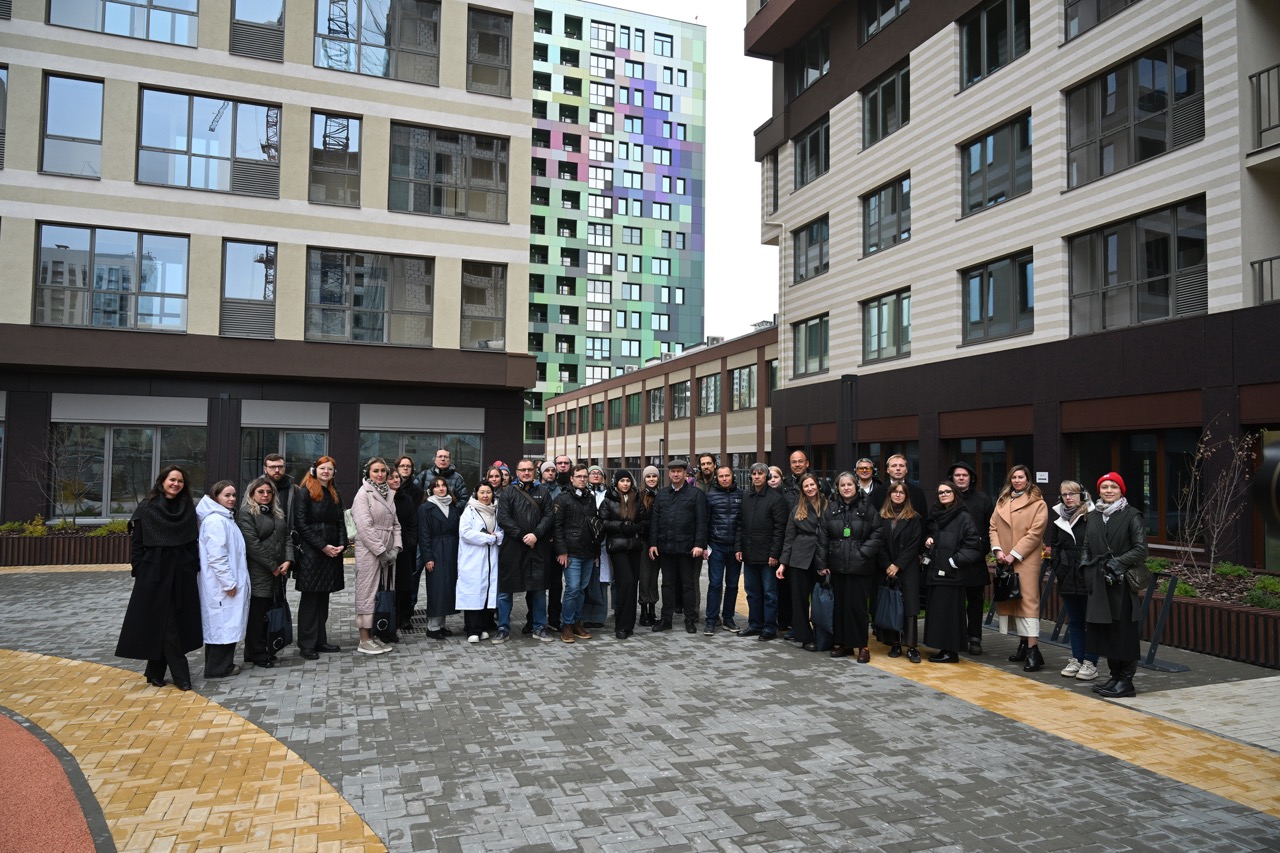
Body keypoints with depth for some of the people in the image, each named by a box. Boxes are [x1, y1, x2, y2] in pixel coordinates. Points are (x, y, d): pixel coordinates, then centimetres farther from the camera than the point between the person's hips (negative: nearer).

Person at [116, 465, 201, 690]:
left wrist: (194, 568, 1)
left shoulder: (188, 508, 7)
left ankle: (156, 672, 18)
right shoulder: (146, 509, -2)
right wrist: (138, 571, -7)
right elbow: (136, 542, -2)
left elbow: (193, 541, 8)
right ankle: (180, 675, 3)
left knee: (178, 622, 5)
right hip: (154, 573, -3)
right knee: (162, 623, -2)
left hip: (182, 573, 3)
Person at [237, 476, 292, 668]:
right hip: (258, 574, -7)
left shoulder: (278, 513, 18)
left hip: (278, 573, 7)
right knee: (257, 615, 1)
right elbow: (253, 545, -14)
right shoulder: (246, 514, -6)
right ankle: (257, 655, 9)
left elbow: (287, 537, 14)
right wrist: (273, 567, -13)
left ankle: (269, 650, 20)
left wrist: (288, 560, -3)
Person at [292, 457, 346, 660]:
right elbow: (301, 524, -11)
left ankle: (320, 640, 18)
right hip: (310, 553, -6)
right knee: (310, 598, -1)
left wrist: (342, 544, -3)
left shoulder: (334, 494, 15)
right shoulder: (304, 492, -5)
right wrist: (322, 546, -15)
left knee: (323, 598, 10)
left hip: (331, 552, 6)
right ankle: (306, 645, 6)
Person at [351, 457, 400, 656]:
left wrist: (395, 548, -1)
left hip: (388, 552, 7)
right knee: (368, 592, -2)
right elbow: (365, 527, -15)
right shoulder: (363, 493, -7)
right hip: (369, 551, -7)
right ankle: (364, 640, 4)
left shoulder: (389, 493, 13)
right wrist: (381, 551, -16)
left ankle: (374, 635, 17)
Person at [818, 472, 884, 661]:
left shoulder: (867, 507, -2)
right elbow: (822, 537, 6)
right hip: (837, 566, 3)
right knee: (839, 605, 8)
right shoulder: (831, 509, 6)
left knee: (857, 606, -2)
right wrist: (822, 563, 2)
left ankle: (862, 645, 11)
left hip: (860, 567, -3)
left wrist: (864, 552, -11)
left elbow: (878, 534, -3)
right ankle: (841, 643, 20)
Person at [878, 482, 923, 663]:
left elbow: (914, 545, -4)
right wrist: (887, 565, -7)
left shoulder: (914, 518, 2)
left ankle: (911, 646, -6)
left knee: (909, 606, -6)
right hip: (888, 569, 2)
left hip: (908, 569, -2)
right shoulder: (882, 517, 7)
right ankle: (895, 644, 12)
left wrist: (898, 565, -10)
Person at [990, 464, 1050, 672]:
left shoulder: (1038, 503, -3)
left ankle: (1033, 650, -12)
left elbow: (1035, 533, -10)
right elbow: (993, 527, 12)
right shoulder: (1002, 501, 15)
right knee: (1013, 600, 9)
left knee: (1028, 601, -11)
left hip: (1026, 560, -6)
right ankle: (1023, 644, 19)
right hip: (1004, 560, 6)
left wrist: (1014, 554, -13)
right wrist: (997, 549, -4)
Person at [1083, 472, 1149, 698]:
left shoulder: (1131, 516, -4)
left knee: (1124, 631, -1)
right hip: (1099, 582, 6)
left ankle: (1126, 681, 8)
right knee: (1104, 630, 10)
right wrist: (1085, 562, 3)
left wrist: (1118, 562, -17)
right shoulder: (1094, 516, 13)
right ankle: (1115, 676, 22)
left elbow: (1141, 549, -9)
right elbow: (1087, 546, 20)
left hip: (1122, 582, -6)